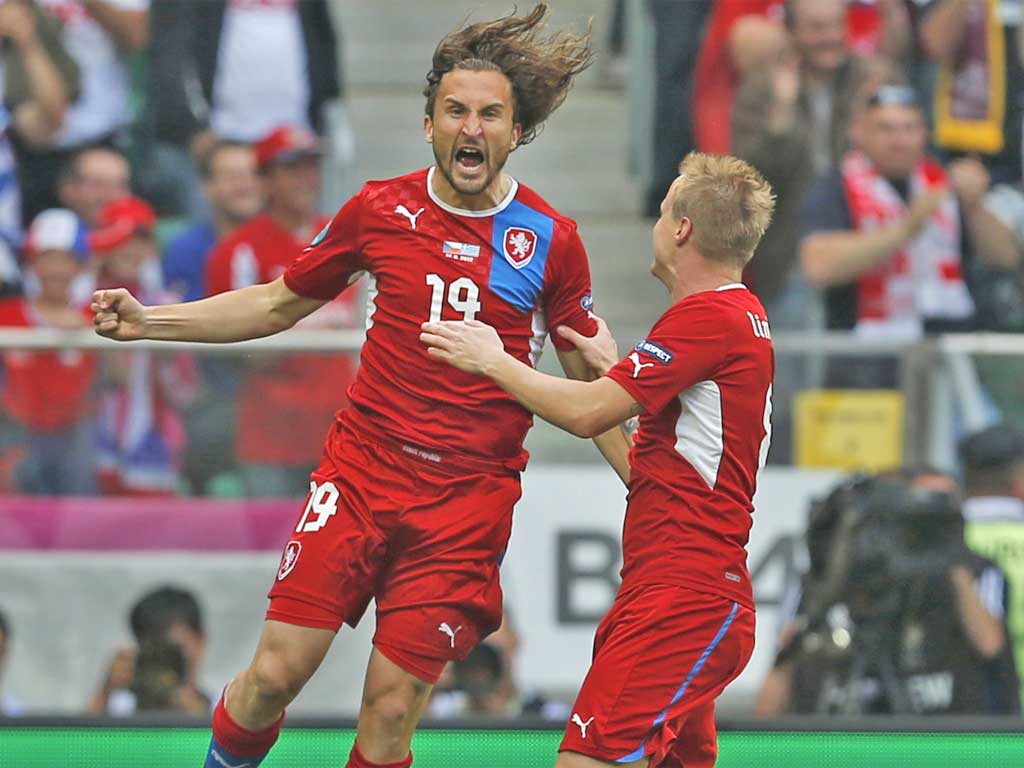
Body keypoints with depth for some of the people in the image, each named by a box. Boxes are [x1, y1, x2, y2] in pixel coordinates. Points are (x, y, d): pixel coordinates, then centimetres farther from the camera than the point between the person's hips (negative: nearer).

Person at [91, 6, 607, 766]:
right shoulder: (380, 210, 2)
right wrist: (148, 320, 9)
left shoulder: (549, 238, -2)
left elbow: (590, 377, 10)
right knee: (274, 676, -7)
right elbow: (280, 303, 16)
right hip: (360, 474, 1)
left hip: (467, 503, -1)